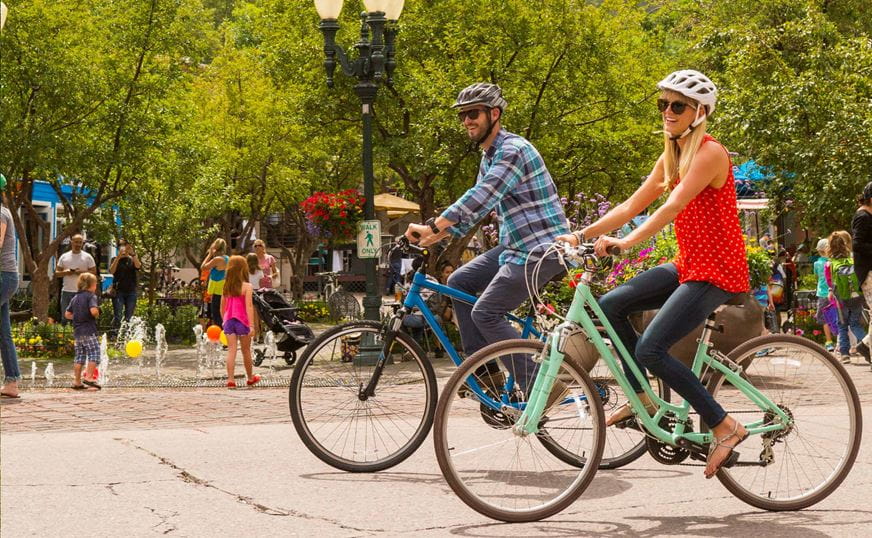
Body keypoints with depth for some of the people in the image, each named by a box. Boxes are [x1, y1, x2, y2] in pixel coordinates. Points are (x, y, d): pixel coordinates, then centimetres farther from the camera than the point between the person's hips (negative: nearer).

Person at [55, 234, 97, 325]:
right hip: (66, 291, 3)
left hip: (82, 292, -3)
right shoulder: (64, 257, 11)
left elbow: (94, 273, 1)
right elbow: (56, 273, 11)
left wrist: (82, 272, -15)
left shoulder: (87, 257, 4)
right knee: (65, 317, 4)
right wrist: (65, 272, -10)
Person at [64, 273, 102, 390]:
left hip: (77, 331, 7)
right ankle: (89, 377, -14)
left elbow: (67, 314, 15)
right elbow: (93, 310, -24)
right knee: (94, 354, -4)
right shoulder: (91, 296, -7)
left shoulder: (75, 298, 15)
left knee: (80, 357, 10)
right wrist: (97, 315, -4)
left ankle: (77, 381, 10)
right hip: (89, 330, -7)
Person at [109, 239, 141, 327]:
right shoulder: (115, 260, 7)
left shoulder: (132, 260, 9)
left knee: (129, 318, -1)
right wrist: (118, 257, -21)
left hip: (131, 291, 1)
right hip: (118, 291, -1)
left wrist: (133, 253, -25)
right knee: (117, 317, -11)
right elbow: (111, 271, -11)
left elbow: (138, 266, -13)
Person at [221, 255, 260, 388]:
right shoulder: (246, 286, -9)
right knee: (246, 351, 12)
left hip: (228, 321, 3)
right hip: (242, 321, -3)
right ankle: (250, 378, 27)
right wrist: (251, 325, -16)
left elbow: (222, 307, 11)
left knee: (231, 350, 1)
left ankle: (230, 379, -9)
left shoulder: (226, 287, 6)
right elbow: (249, 306, -15)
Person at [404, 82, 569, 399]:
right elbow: (477, 206, 19)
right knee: (459, 282, 9)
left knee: (486, 313, -14)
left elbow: (479, 198, -27)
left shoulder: (512, 150, -17)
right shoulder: (489, 156, 16)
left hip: (542, 248, -10)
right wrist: (438, 235, 6)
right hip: (516, 246, 10)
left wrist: (432, 227, -28)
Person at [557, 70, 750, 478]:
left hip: (716, 270, -9)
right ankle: (641, 398, 12)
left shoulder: (710, 153, -15)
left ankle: (725, 427, -11)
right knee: (612, 304, 2)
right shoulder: (672, 157, 13)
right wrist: (581, 235, 4)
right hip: (687, 264, 9)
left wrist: (627, 242, -34)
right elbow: (632, 206, 12)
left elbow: (674, 206, -26)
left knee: (651, 349, -19)